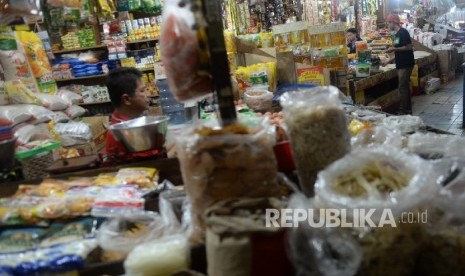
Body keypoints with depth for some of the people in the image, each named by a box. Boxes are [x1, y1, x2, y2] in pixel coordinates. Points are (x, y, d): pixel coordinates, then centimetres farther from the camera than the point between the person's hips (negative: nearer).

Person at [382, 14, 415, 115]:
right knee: (405, 87, 12)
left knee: (403, 87, -8)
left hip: (406, 64, -9)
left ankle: (404, 111, -4)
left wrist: (394, 49, -17)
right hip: (401, 64, 9)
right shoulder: (397, 34, 16)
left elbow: (409, 47, -18)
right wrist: (389, 60, 19)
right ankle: (408, 109, 19)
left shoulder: (403, 32, -12)